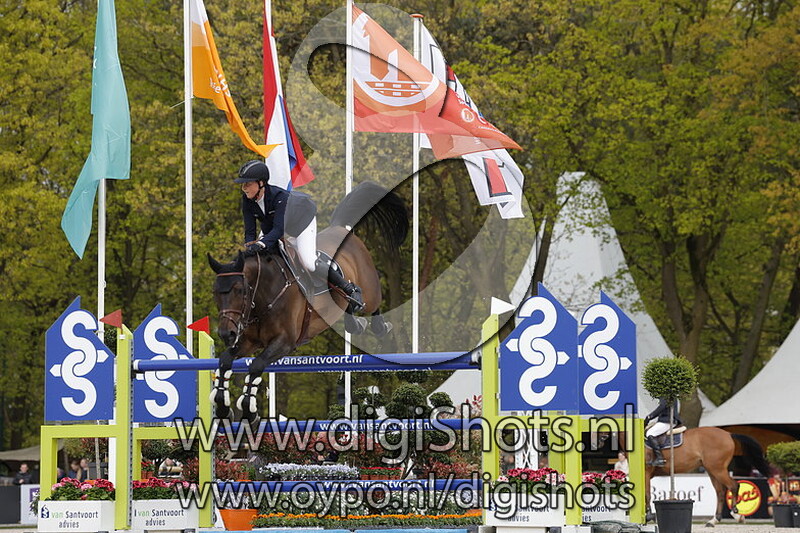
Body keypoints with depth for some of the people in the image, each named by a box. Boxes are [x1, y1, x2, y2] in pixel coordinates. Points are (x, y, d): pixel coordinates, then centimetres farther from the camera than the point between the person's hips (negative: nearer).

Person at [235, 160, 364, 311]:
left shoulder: (278, 196, -39)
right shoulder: (248, 201, -20)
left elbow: (278, 229, -45)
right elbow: (250, 231, -19)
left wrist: (260, 244, -61)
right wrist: (250, 246, -40)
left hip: (300, 220, -7)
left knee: (309, 263, -21)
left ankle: (350, 289, -10)